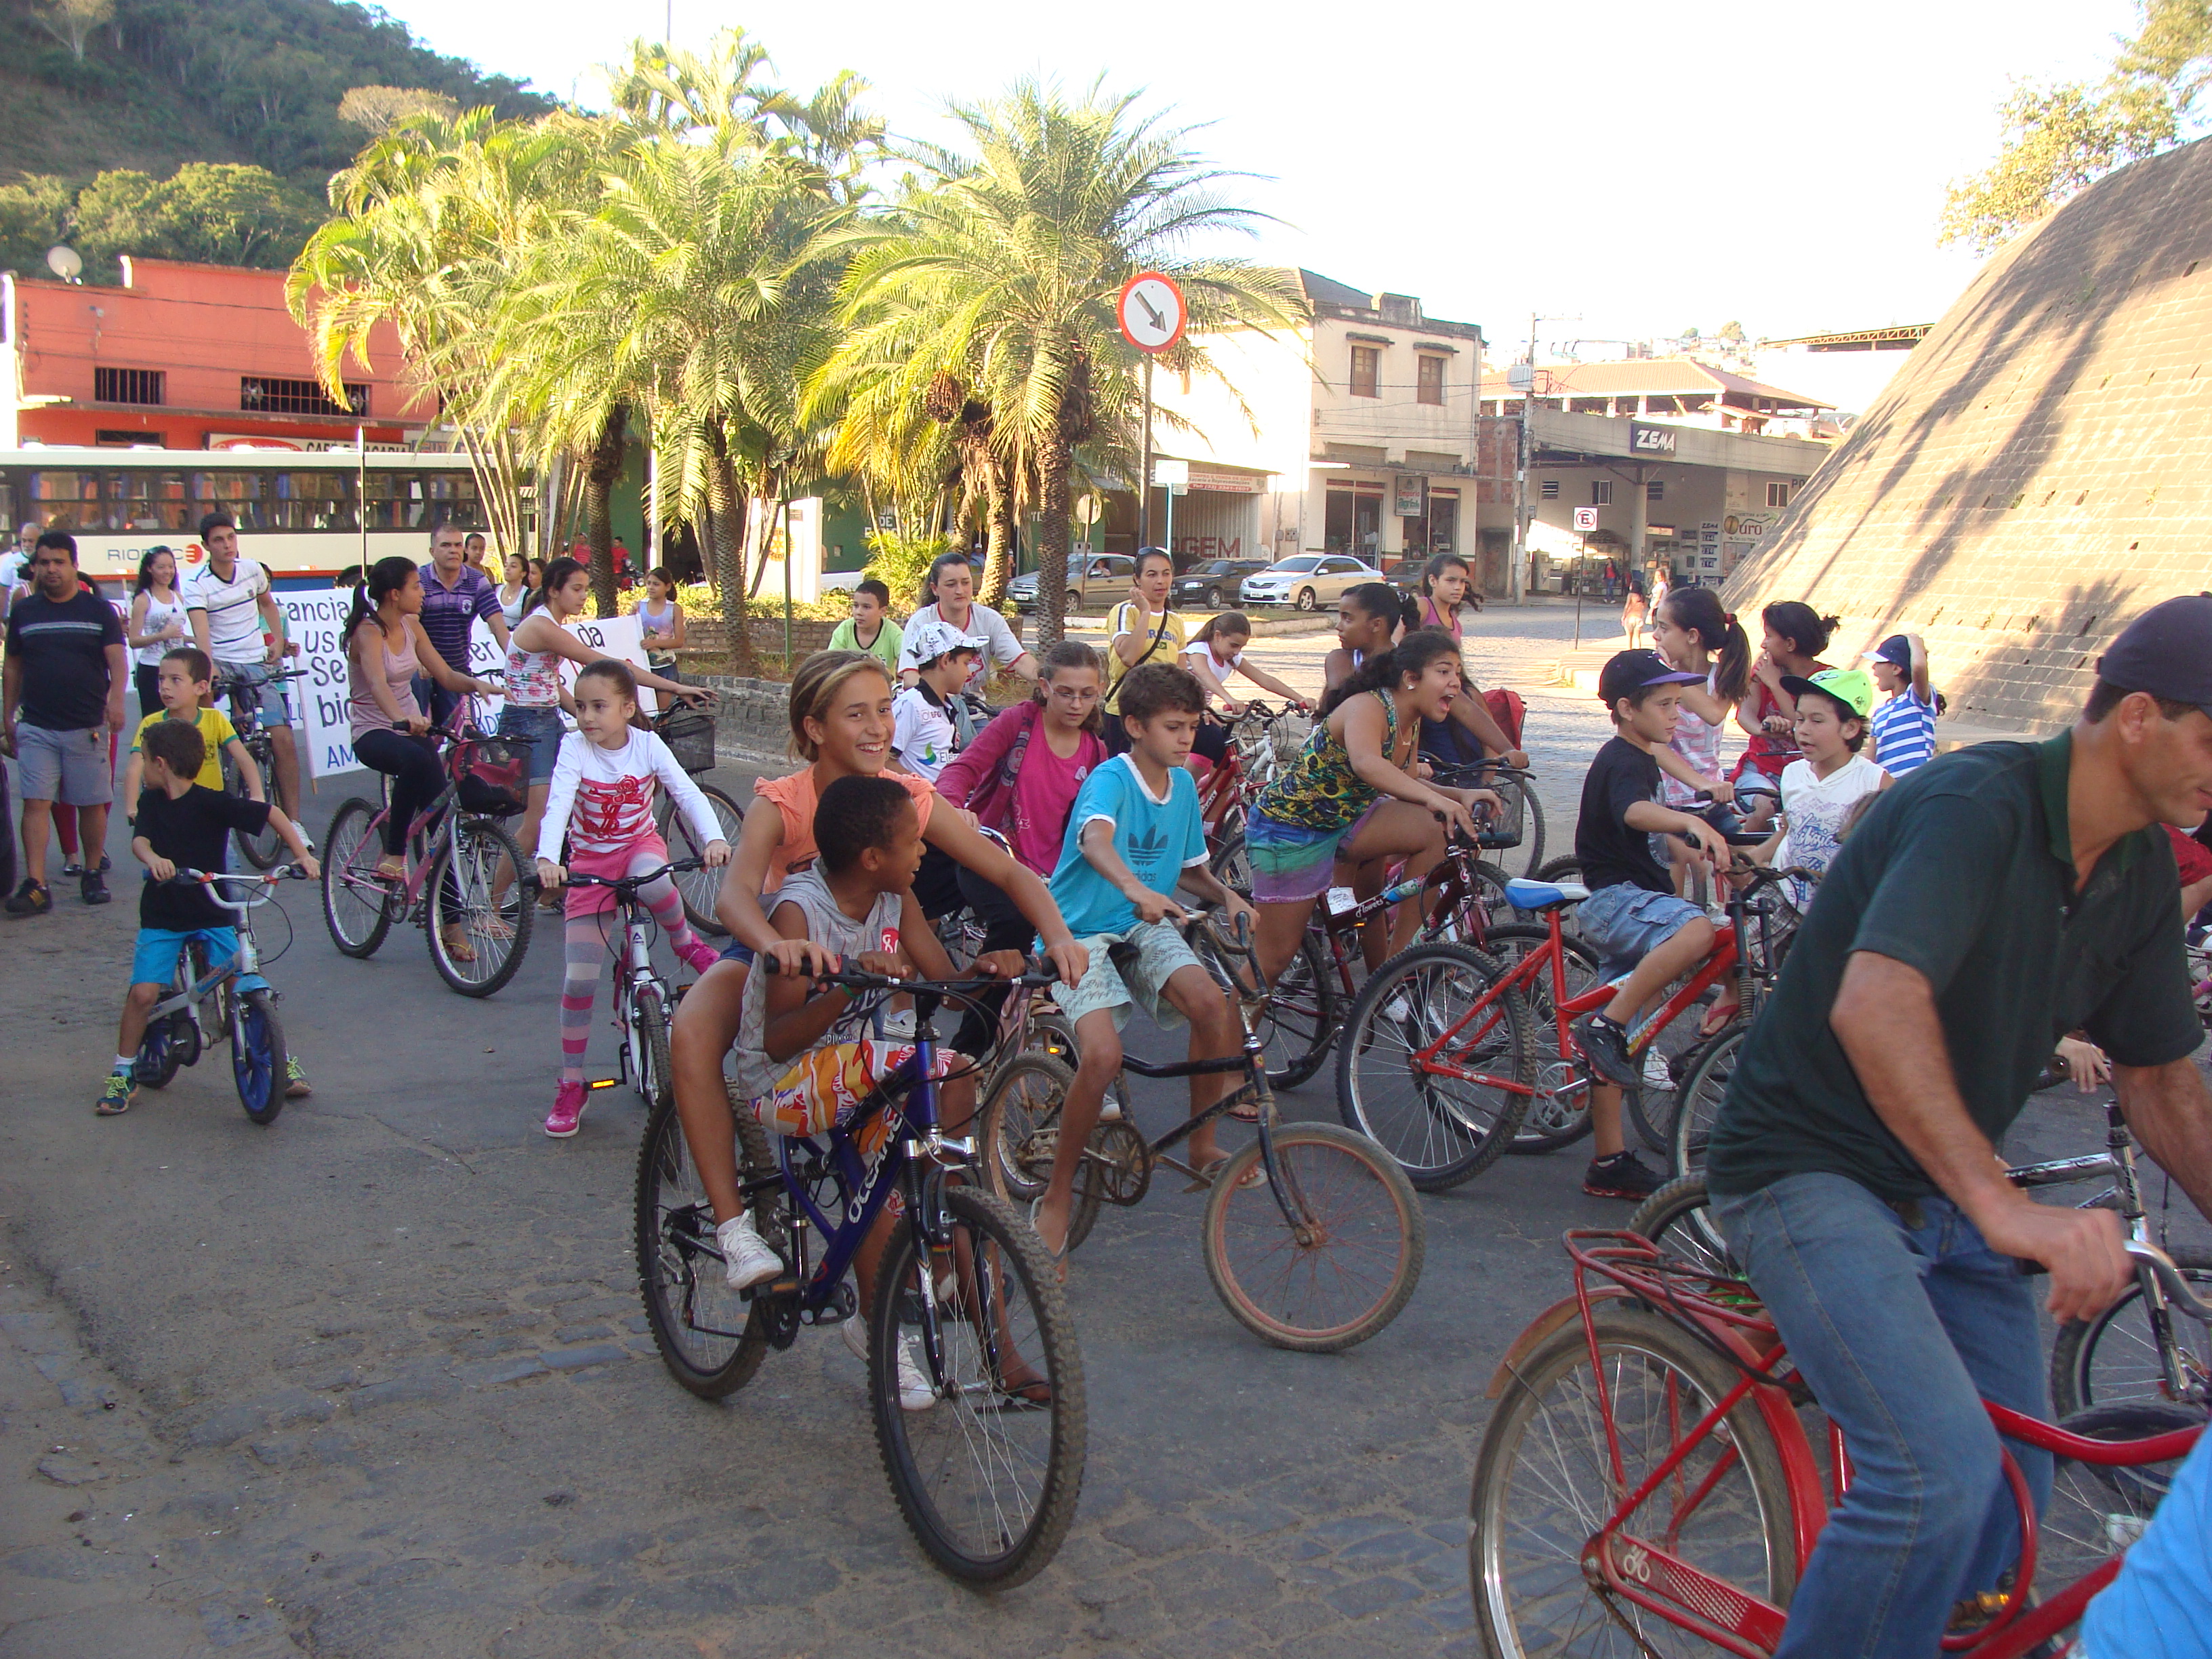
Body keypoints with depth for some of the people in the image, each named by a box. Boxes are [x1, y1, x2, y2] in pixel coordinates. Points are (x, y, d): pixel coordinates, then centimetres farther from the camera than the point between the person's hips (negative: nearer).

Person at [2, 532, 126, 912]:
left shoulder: (98, 610, 2)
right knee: (35, 803, -7)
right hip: (36, 727, 1)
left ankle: (93, 874, 20)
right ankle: (35, 886, -10)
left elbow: (118, 659, -6)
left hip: (87, 726, -1)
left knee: (92, 804, 5)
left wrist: (116, 698, -25)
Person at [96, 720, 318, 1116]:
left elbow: (271, 813, -8)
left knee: (245, 988, -12)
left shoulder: (212, 803, -10)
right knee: (143, 992, -10)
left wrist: (302, 854, -18)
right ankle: (123, 1074, 8)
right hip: (162, 915, 3)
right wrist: (153, 858, -39)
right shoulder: (151, 803, 1)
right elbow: (139, 840, -15)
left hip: (212, 914, -3)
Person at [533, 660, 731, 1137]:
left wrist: (713, 838, -40)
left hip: (640, 844, 0)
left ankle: (685, 941, -9)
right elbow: (557, 805, -29)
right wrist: (547, 858, -48)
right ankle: (571, 1085, 9)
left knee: (648, 879, -40)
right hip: (590, 860, 0)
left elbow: (687, 793, -21)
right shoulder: (574, 747, -16)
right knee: (579, 979, -5)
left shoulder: (648, 745, -11)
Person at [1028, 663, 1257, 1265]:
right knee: (1103, 1055, -29)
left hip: (1146, 929, 6)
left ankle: (1203, 1147, -4)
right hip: (1082, 933, -6)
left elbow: (1189, 868, 19)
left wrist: (1225, 894, -2)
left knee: (1212, 1002, -24)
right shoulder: (1112, 779, -16)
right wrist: (1135, 888, -58)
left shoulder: (1182, 785, 7)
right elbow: (1096, 840, -38)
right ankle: (1056, 1198, -9)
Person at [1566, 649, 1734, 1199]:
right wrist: (1691, 822, -57)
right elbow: (1635, 809, -39)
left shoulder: (1639, 758, 19)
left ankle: (1610, 1164, 14)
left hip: (1627, 901, 10)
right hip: (1613, 899, -10)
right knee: (1695, 929, -38)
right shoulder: (1622, 763, -14)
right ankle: (1606, 1023, -30)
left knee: (1616, 1040, 10)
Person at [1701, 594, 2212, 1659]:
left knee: (2013, 1489, 8)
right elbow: (1875, 1004, -38)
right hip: (1815, 1172, -9)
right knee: (1943, 1472, -24)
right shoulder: (1975, 805, -23)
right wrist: (2004, 1204, -44)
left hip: (1948, 1192, 9)